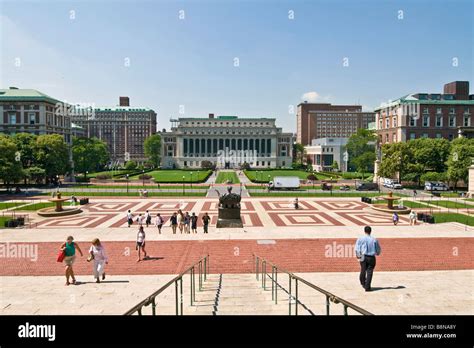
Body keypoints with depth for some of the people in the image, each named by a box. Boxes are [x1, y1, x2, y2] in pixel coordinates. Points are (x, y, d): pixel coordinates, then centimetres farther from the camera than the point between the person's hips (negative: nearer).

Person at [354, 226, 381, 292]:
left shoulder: (360, 239, -2)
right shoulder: (374, 240, 2)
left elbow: (357, 249, -6)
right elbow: (379, 250, 11)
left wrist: (358, 256, 8)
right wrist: (377, 253, 32)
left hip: (363, 257, 0)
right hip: (372, 257, 0)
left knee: (363, 271, 16)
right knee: (369, 272, 2)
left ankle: (363, 283, 33)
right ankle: (367, 287, -1)